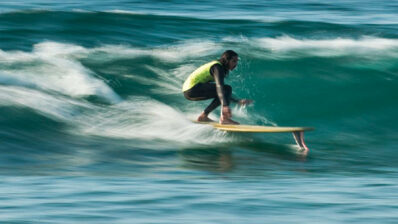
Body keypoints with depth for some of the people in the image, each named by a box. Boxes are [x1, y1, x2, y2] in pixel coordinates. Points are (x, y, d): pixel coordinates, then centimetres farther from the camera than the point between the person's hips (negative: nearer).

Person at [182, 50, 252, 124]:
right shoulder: (218, 67, -10)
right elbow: (219, 87, -26)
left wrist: (238, 101, 24)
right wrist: (225, 106, -38)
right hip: (193, 88, -10)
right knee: (227, 89, -13)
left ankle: (203, 116, 12)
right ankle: (224, 118, -20)